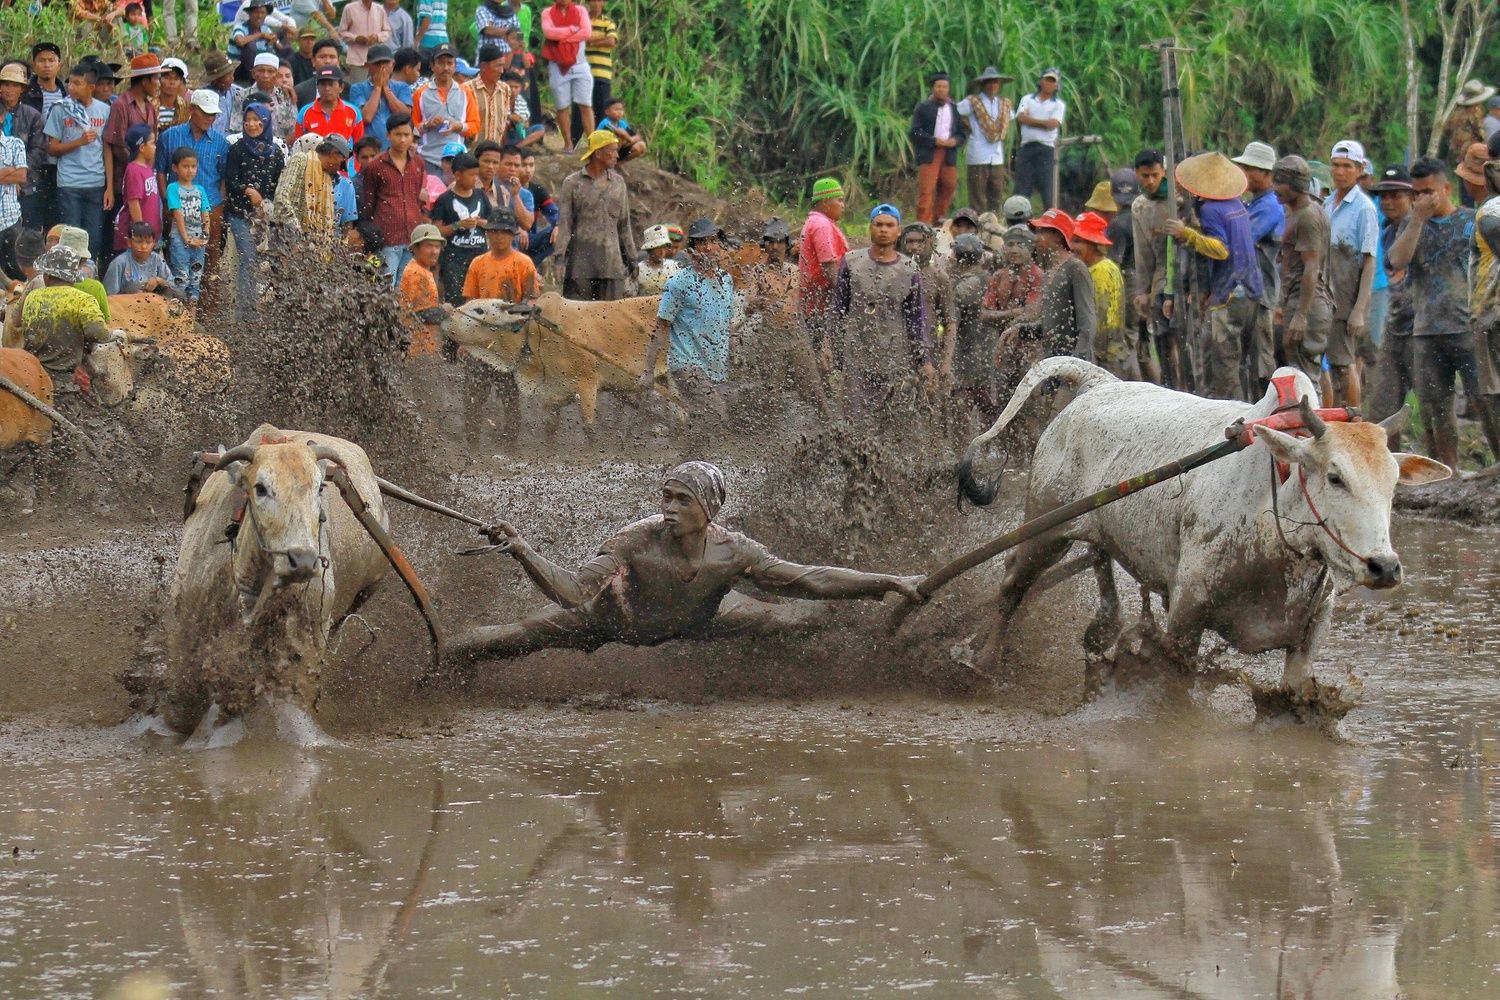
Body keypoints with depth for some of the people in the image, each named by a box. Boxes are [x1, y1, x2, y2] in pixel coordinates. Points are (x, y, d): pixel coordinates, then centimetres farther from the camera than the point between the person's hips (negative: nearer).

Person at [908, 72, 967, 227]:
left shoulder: (954, 109, 15)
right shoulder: (923, 108, 5)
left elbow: (963, 131, 16)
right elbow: (915, 132, -2)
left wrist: (955, 140, -6)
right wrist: (934, 141, -14)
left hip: (949, 155, 4)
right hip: (928, 154, -4)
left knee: (948, 189, 4)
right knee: (926, 191, -11)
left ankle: (938, 223, 16)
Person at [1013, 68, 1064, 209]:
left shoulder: (1058, 105, 9)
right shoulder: (1027, 99, 15)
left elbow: (1053, 124, -8)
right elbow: (1021, 117, -4)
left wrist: (1030, 120, -3)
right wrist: (1043, 122, -7)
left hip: (1046, 148, -2)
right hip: (1026, 147, 2)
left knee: (1047, 188, -5)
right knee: (1022, 188, 0)